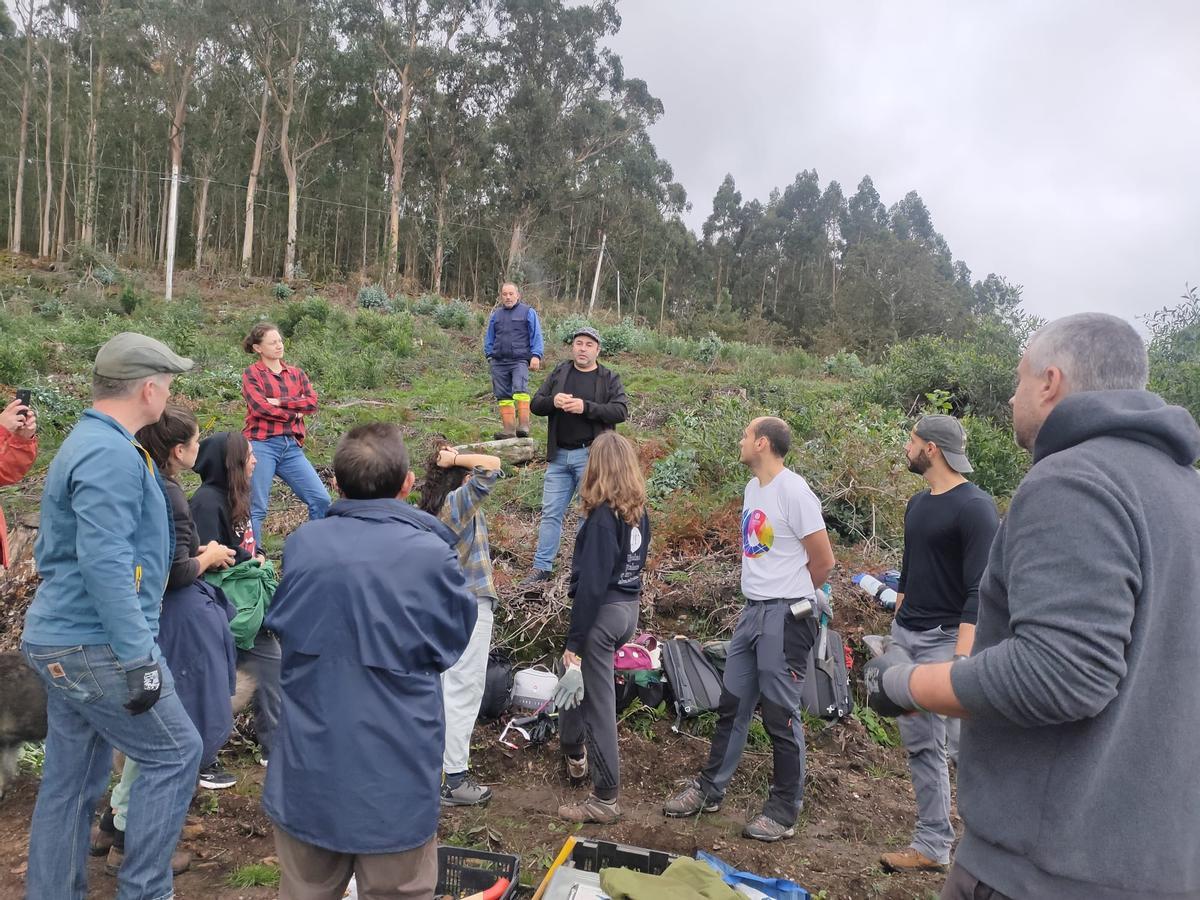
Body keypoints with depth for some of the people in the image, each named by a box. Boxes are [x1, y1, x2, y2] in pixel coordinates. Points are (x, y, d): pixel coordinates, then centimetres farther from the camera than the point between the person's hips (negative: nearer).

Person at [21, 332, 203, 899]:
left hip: (64, 640, 10)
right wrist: (138, 656, -24)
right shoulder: (112, 454, -20)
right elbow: (105, 564, -26)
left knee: (70, 780, 16)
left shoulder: (90, 442, 14)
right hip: (95, 645, -10)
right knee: (175, 753, 0)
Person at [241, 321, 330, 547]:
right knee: (256, 509, 0)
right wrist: (293, 414, -4)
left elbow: (312, 403, 0)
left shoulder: (296, 373, 16)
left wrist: (279, 402, -9)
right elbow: (260, 407, -12)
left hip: (292, 447, 5)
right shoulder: (251, 373, 3)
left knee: (321, 500, -1)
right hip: (262, 445, -4)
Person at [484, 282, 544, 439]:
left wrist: (536, 355, -9)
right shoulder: (496, 314, 18)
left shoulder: (528, 312, 5)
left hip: (520, 360, -5)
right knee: (503, 395, 3)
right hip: (499, 361, 5)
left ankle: (523, 425, -28)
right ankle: (508, 429, 7)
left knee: (520, 389, -24)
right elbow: (489, 338, 24)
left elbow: (536, 336, 1)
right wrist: (489, 355, 13)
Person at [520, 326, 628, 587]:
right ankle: (542, 568, 14)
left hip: (591, 456, -3)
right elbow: (535, 405, 8)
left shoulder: (610, 379, 3)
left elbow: (621, 411, -10)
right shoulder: (559, 373, 11)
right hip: (559, 456, 3)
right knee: (551, 513, 6)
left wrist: (586, 407, -20)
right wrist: (553, 401, -14)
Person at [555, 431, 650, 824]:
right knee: (579, 682, 28)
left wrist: (574, 643, -17)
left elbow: (592, 585, -22)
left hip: (603, 612, -8)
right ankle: (575, 752, 47)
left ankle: (606, 798, 15)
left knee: (598, 702, 4)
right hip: (630, 608, 8)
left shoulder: (603, 516, -20)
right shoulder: (639, 511, 3)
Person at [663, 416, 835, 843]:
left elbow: (823, 560, -12)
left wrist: (791, 595, 2)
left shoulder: (794, 491, -16)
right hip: (753, 611, 9)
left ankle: (784, 811, 18)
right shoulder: (753, 488, 10)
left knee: (781, 716, 2)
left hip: (785, 616, -8)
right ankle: (709, 790, 29)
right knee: (732, 706, 16)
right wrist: (762, 590, 8)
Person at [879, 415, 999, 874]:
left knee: (961, 745, -7)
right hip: (904, 634, 8)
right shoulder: (918, 504, 13)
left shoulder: (974, 507, -13)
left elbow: (980, 590, -18)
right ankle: (932, 846, 20)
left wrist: (962, 656, -24)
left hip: (945, 639, -8)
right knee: (919, 745, 11)